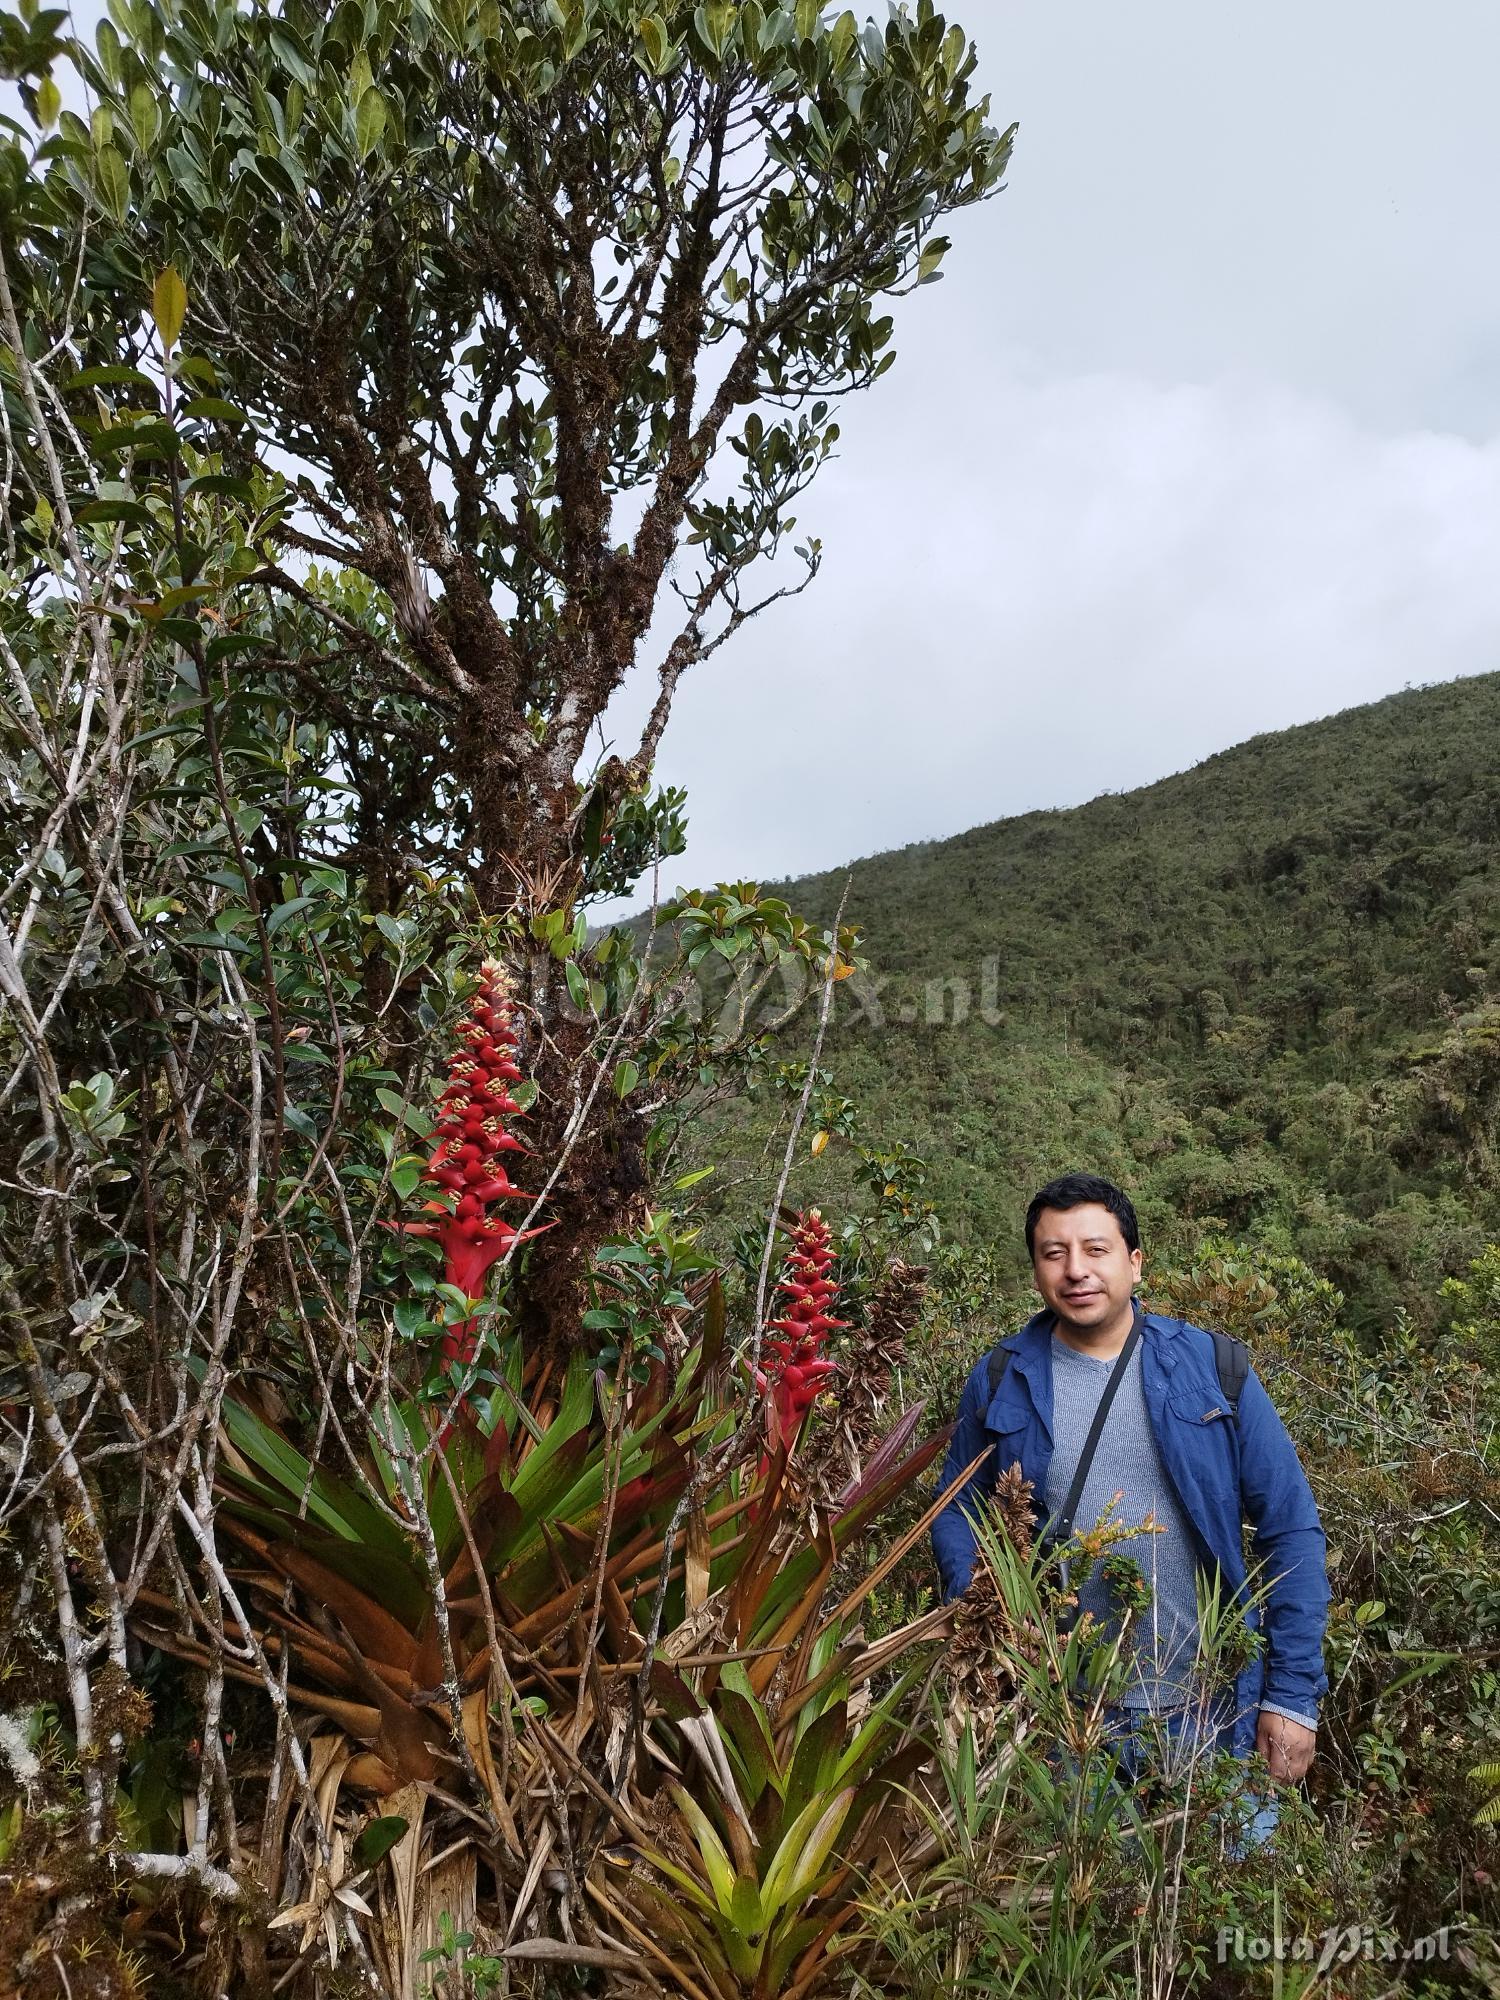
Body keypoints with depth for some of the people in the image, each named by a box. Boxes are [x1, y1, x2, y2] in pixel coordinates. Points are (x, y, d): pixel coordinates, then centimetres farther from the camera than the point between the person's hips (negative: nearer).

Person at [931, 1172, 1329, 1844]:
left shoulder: (1212, 1370, -7)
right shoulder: (1000, 1383, -5)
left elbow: (1291, 1530, -4)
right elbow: (957, 1514, 5)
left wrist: (1294, 1695, -6)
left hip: (1217, 1711, 0)